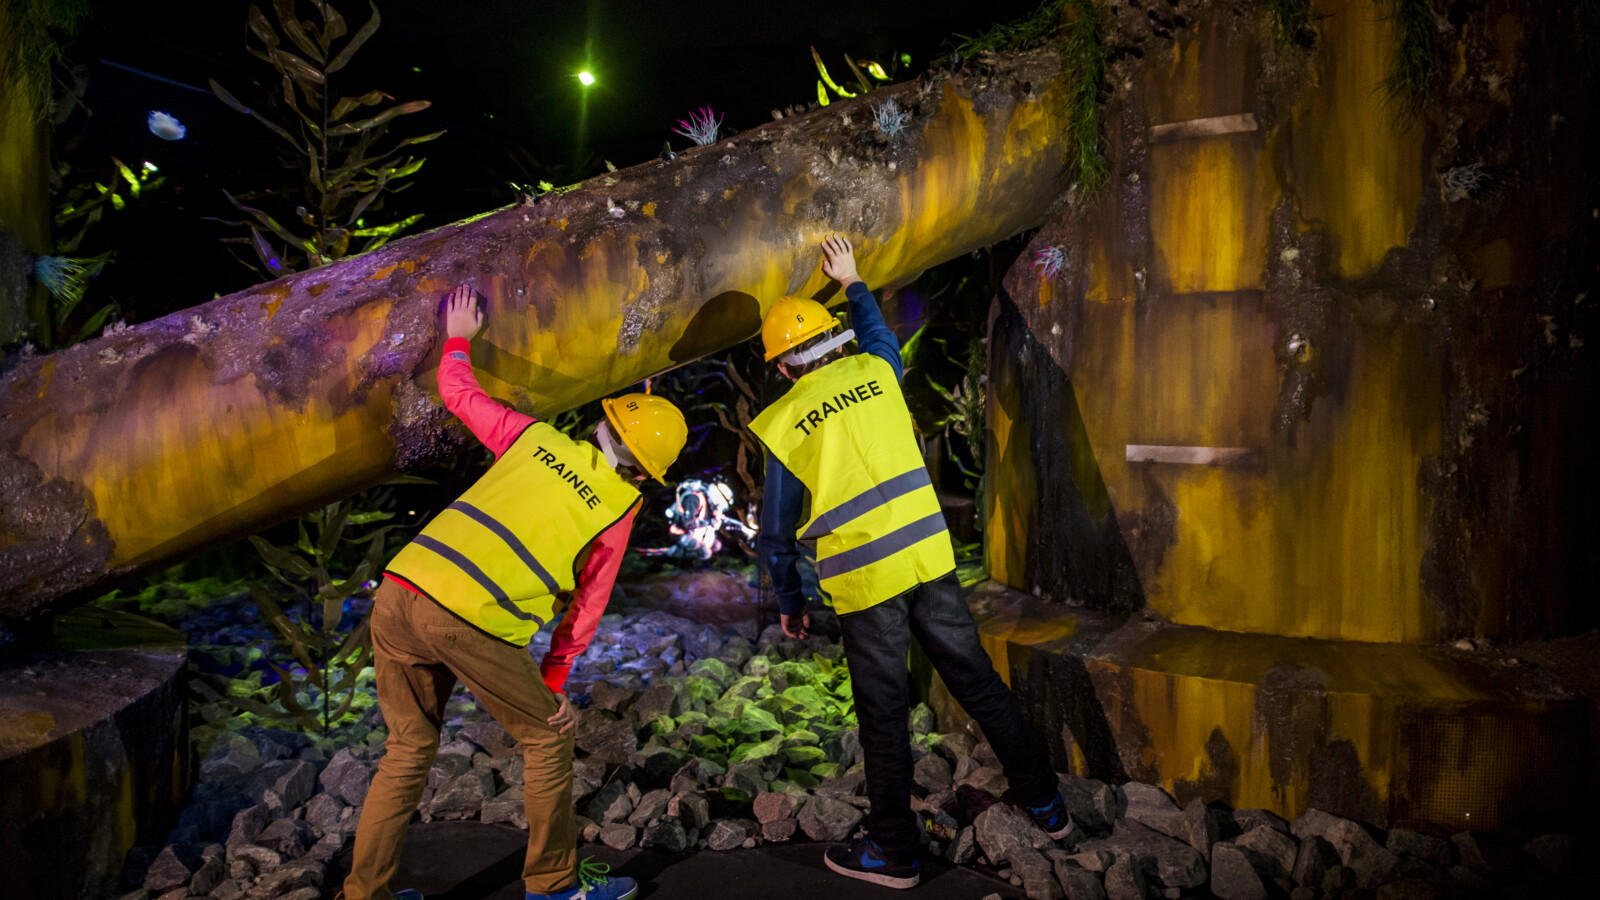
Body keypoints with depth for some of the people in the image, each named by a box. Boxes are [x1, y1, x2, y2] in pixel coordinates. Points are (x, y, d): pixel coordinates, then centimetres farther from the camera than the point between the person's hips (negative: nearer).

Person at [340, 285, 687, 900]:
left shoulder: (537, 437, 15)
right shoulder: (619, 509, 7)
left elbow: (458, 393, 27)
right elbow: (587, 603, 12)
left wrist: (458, 340, 44)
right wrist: (554, 677, 23)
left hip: (400, 591, 6)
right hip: (473, 622, -5)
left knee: (410, 747, 23)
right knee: (548, 735, 17)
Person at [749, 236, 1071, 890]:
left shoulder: (783, 424, -2)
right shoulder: (874, 371, 6)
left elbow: (776, 531, 2)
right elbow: (878, 332, 32)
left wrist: (789, 602, 15)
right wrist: (851, 281, 48)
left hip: (863, 579, -3)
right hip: (929, 553, 4)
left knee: (883, 713, 8)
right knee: (975, 677, 16)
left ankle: (895, 850, 22)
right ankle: (1044, 802, 29)